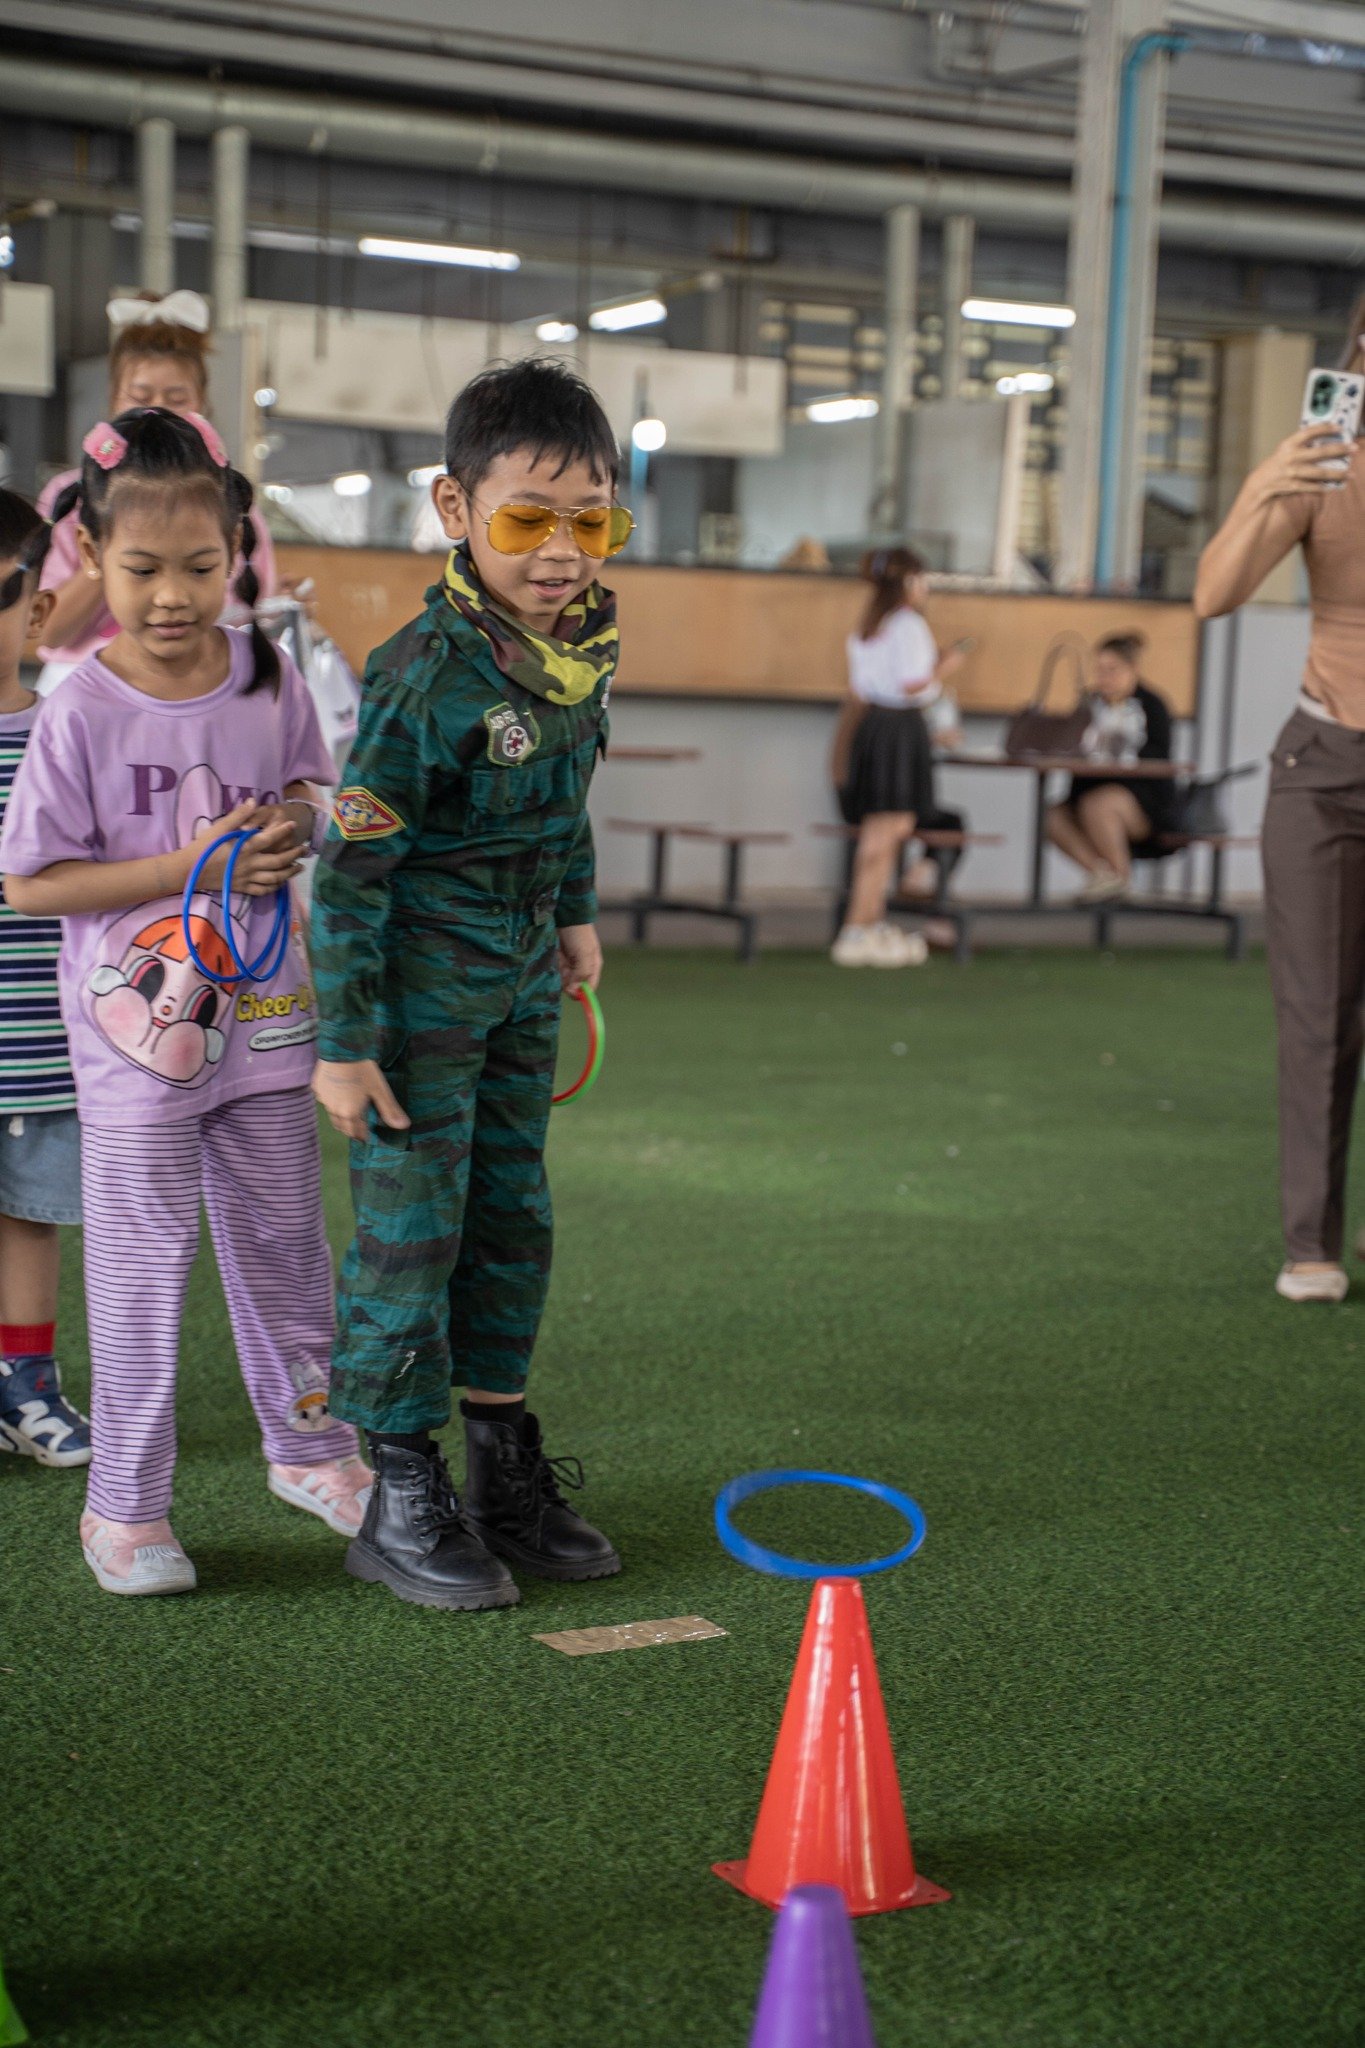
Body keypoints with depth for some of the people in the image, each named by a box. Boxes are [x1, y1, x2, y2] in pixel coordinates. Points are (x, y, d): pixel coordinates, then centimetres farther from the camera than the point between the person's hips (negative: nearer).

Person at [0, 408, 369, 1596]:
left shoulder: (268, 676, -2)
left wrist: (292, 830, -10)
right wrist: (192, 867, -21)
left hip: (264, 1011, 4)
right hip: (138, 1020, -4)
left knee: (285, 1239, 17)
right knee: (142, 1263, 3)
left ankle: (311, 1447, 36)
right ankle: (126, 1506, 17)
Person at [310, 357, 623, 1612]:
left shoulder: (583, 643, 0)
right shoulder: (429, 675, -23)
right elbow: (351, 867, -19)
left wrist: (576, 914, 22)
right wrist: (344, 1041, -18)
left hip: (522, 969, 8)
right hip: (423, 976, -8)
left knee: (513, 1215, 13)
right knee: (412, 1225, -3)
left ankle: (502, 1467, 25)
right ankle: (402, 1497, 8)